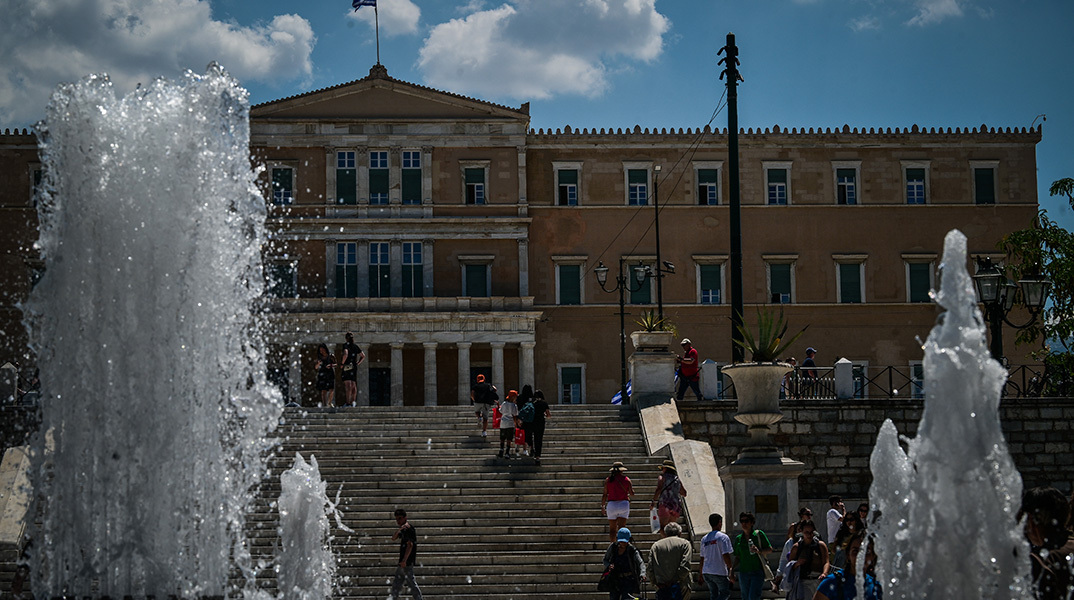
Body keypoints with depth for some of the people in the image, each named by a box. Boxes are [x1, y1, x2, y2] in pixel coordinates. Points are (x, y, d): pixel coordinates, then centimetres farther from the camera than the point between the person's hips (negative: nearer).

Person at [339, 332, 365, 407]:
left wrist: (342, 362, -12)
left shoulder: (346, 345, -6)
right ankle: (354, 401, 4)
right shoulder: (356, 346, 12)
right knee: (353, 385, 11)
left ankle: (348, 403, -13)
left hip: (347, 366, -6)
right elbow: (363, 356, 15)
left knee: (347, 385, -9)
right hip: (354, 367, 6)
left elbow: (346, 354, -24)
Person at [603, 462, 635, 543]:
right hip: (624, 504, 0)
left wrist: (602, 506, 8)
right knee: (621, 527, -4)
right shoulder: (626, 479, 2)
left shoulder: (608, 480, 1)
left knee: (612, 529, 8)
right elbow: (632, 493, 6)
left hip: (612, 504, 0)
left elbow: (605, 494, 0)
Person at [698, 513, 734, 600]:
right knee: (725, 593, 4)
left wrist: (700, 574, 21)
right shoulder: (723, 537, -8)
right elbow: (726, 556, -14)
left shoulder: (704, 539, 11)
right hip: (719, 572, -6)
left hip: (706, 572, 6)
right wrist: (730, 569, -4)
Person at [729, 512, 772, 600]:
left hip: (757, 572, -4)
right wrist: (732, 571, 7)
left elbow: (770, 549, 2)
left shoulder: (759, 534, 0)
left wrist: (759, 551, -16)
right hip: (743, 572, 4)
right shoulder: (738, 539, 11)